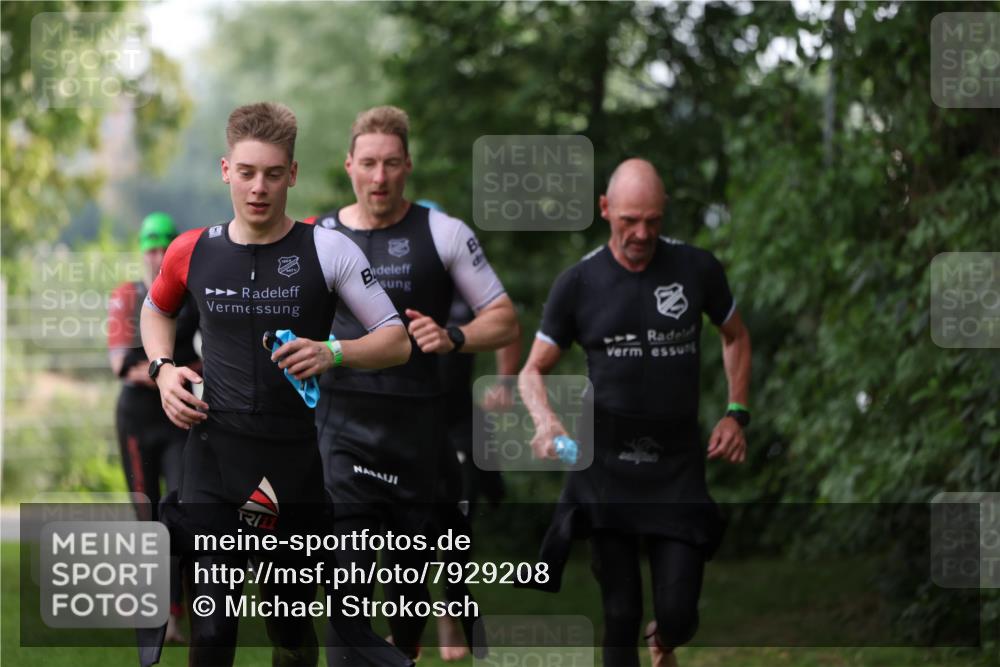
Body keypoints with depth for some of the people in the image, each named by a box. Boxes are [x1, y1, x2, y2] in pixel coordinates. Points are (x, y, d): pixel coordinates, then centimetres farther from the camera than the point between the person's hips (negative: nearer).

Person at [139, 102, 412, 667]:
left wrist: (335, 353, -21)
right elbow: (157, 308, 24)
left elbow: (397, 343, -3)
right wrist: (164, 369, 6)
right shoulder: (194, 251, 2)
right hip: (216, 456, 1)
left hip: (301, 465, -1)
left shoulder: (327, 250, -6)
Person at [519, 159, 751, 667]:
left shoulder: (696, 269, 0)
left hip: (679, 467, 0)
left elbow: (735, 336, 18)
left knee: (677, 613, -5)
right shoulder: (579, 283, -1)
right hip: (606, 468, 0)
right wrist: (545, 420, -17)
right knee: (620, 615, -1)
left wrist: (736, 413, 6)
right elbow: (533, 370, 4)